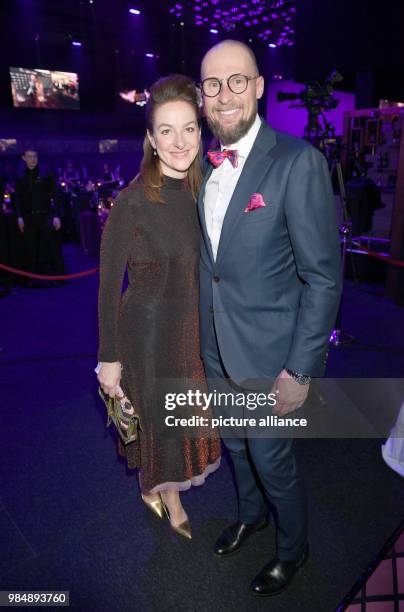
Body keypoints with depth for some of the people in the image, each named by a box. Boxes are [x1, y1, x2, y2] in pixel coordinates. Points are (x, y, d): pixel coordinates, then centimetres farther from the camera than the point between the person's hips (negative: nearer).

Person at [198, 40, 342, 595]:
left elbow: (323, 276, -16)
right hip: (217, 350, 6)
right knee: (236, 446, 24)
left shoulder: (298, 162, -17)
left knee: (271, 457, 13)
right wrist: (200, 335, 11)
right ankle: (251, 514, 55)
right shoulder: (202, 166, 3)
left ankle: (294, 547, 44)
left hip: (269, 354, -5)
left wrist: (299, 368, -16)